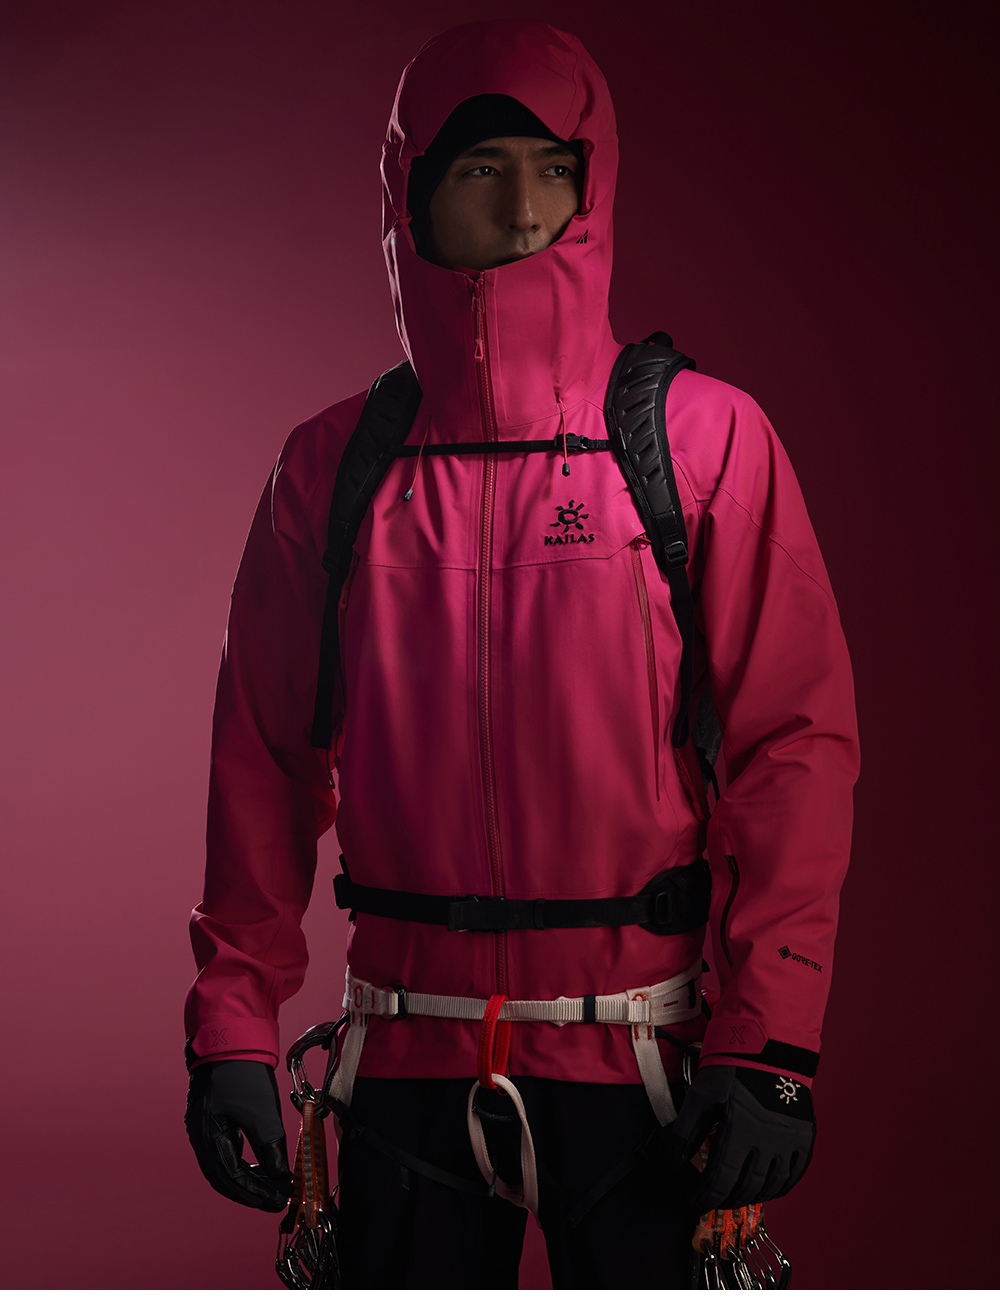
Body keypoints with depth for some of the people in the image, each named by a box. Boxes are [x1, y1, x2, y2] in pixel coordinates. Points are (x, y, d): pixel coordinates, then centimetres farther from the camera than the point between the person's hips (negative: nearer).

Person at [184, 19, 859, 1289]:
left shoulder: (708, 440, -2)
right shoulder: (333, 466, 5)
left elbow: (797, 743, -5)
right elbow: (265, 764, 7)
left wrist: (769, 1044, -12)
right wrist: (233, 1025, 0)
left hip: (642, 1055, -1)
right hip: (410, 1058, 2)